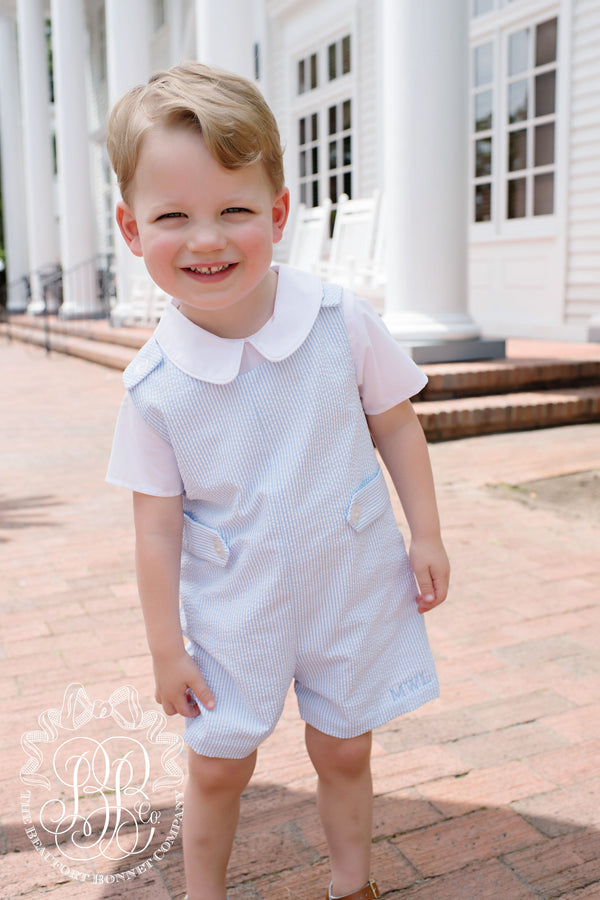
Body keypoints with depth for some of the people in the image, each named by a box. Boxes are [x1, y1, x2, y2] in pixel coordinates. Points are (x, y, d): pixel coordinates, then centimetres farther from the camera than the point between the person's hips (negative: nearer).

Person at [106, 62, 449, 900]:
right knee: (217, 767, 14)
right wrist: (165, 646, -4)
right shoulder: (154, 382, -15)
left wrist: (426, 535, 0)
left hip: (352, 588, 1)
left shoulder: (342, 321, -15)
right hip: (231, 611, 0)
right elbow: (158, 523, -8)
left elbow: (396, 425, -1)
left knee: (343, 753, 19)